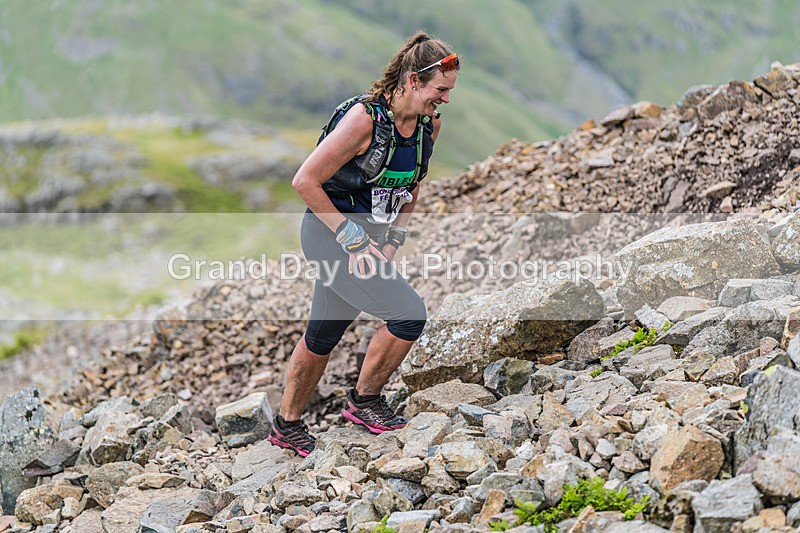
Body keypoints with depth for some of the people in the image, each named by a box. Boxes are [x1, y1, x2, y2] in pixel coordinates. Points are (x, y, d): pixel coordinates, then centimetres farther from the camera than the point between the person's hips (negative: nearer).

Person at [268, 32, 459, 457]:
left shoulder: (429, 126, 1)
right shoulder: (363, 118, -22)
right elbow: (305, 181, -18)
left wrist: (393, 240, 3)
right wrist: (350, 236, -17)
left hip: (369, 236, 8)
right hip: (330, 233, -8)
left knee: (322, 337, 16)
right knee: (409, 313, -16)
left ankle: (287, 426, 32)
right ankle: (364, 402, 4)